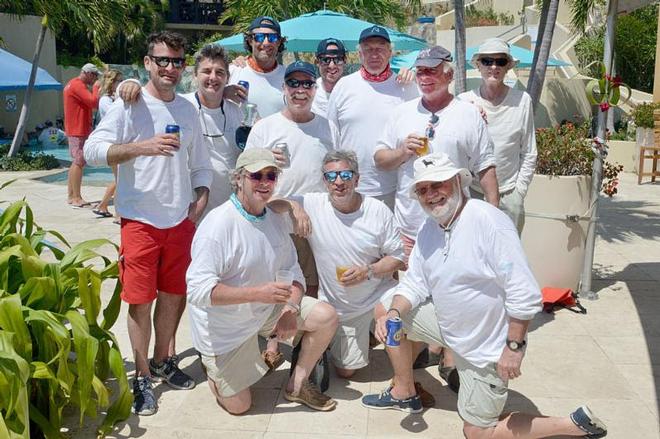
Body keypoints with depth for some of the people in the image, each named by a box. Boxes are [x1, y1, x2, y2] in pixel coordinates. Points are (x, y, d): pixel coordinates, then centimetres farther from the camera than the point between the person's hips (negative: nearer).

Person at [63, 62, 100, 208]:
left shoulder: (73, 84, 18)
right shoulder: (78, 85, -15)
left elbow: (88, 103, 17)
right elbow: (94, 102, -23)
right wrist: (96, 87, -10)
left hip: (75, 129, 11)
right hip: (79, 130, -11)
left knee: (76, 162, 14)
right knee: (79, 162, -10)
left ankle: (71, 196, 19)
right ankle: (77, 198, -9)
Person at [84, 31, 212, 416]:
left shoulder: (188, 110, 10)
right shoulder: (130, 105, -6)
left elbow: (201, 165, 16)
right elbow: (93, 150, -17)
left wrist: (199, 202, 2)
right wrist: (142, 146, -28)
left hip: (181, 221, 5)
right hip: (140, 221, -5)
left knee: (173, 295, 14)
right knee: (140, 300, 2)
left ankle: (163, 361, 33)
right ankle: (143, 376, 17)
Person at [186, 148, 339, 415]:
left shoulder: (276, 220, -2)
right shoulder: (218, 223, -25)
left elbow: (291, 271, 3)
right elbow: (198, 289, -31)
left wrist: (291, 308, -17)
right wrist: (258, 293, -37)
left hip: (266, 310, 6)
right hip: (225, 326, -6)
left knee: (326, 317, -11)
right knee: (238, 406, 2)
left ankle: (297, 386, 8)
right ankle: (212, 364, 34)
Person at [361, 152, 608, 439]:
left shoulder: (488, 221, -27)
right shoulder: (429, 228, 0)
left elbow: (525, 294, -28)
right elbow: (414, 285, 3)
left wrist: (514, 347, -25)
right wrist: (393, 313, -16)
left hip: (486, 348, -8)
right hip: (449, 325, 8)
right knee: (385, 310, 9)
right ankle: (404, 394, 25)